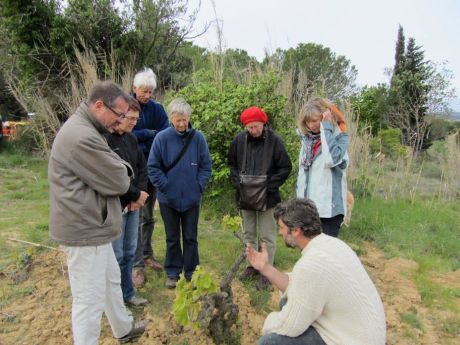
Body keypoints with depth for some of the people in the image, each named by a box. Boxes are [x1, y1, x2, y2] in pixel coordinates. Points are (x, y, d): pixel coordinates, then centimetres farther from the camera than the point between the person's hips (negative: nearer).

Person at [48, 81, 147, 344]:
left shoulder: (87, 130, 10)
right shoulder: (82, 137, -26)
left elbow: (109, 172, 15)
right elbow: (119, 182, -20)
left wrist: (120, 169, -5)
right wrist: (124, 170, 0)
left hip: (91, 225, 11)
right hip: (85, 230, -11)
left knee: (111, 280, 25)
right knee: (90, 299, 2)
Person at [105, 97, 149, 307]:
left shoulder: (131, 138, 9)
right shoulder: (103, 140, -17)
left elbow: (142, 167, 14)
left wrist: (140, 193, -2)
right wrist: (136, 195, -12)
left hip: (133, 205, 8)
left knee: (129, 252, 17)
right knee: (116, 256, 4)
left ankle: (127, 294, 32)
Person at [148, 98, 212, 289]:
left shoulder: (198, 138, -7)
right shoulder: (162, 138, -11)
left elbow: (206, 166, 1)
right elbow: (153, 167, -6)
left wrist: (199, 186, -5)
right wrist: (165, 186, -9)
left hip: (192, 198, 1)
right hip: (168, 198, -1)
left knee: (191, 237, 13)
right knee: (172, 238, 14)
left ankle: (191, 272, 28)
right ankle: (172, 272, 30)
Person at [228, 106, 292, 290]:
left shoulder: (274, 141, -12)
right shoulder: (239, 140, -3)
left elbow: (286, 168, -8)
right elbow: (232, 164, 10)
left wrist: (268, 186, -15)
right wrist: (238, 182, -6)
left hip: (267, 197, -4)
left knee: (267, 236, 6)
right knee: (249, 234, 17)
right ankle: (252, 266, 33)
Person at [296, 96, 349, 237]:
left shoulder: (339, 136, -6)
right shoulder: (306, 137, 10)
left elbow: (331, 159, -27)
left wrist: (326, 127, -18)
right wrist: (298, 198, 12)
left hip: (329, 207, -6)